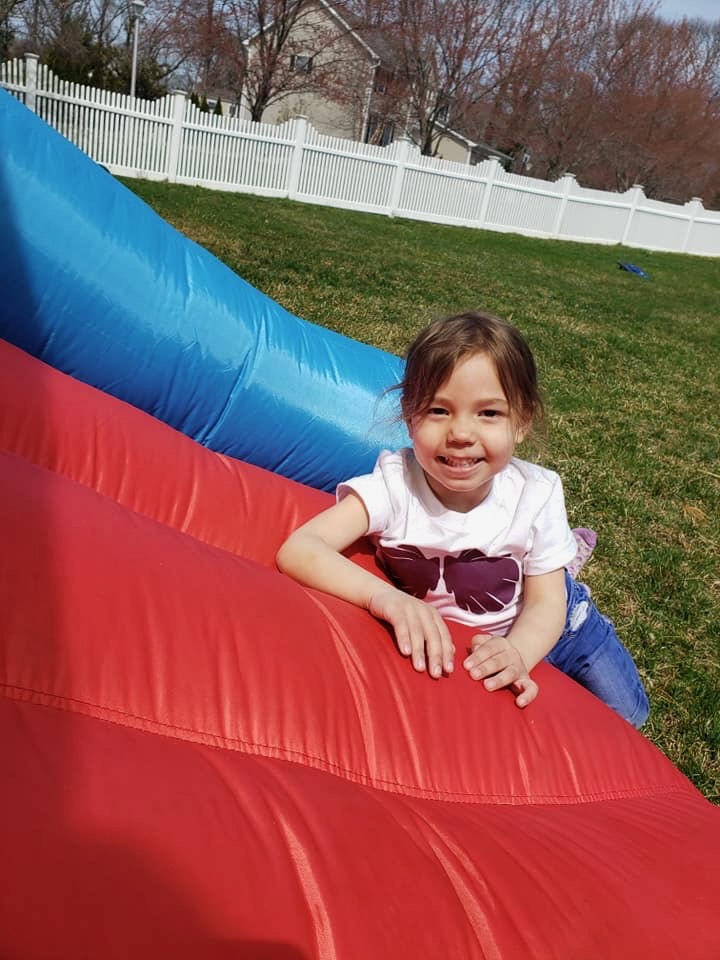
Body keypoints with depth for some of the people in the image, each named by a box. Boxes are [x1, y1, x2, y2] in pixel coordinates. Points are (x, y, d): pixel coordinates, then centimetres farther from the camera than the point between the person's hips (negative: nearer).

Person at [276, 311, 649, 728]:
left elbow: (545, 603, -21)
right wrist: (384, 595, -59)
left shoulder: (536, 494, -29)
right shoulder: (394, 483, -33)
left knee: (625, 716, 10)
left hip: (538, 632, 1)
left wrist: (515, 654, -43)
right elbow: (298, 550, -42)